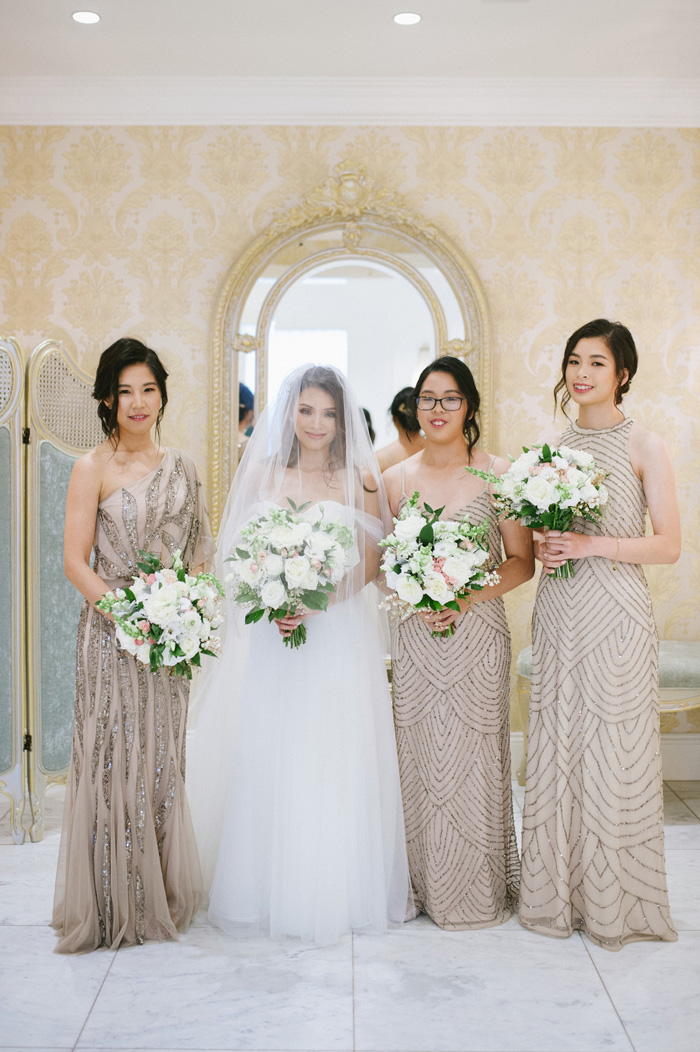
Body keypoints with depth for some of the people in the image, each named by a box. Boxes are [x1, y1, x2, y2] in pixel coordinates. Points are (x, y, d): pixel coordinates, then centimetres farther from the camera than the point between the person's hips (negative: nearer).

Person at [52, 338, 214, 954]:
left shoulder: (180, 466, 10)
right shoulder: (93, 469, -5)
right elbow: (76, 561, -9)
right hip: (112, 633, -5)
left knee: (164, 759, 11)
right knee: (115, 759, 0)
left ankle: (162, 896, 26)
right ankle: (113, 907, 15)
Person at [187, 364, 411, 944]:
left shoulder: (359, 479, 3)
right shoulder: (265, 475, 9)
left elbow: (372, 562, -2)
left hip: (338, 637, -2)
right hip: (271, 638, 2)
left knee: (334, 762, 0)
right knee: (267, 760, 3)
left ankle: (337, 892, 14)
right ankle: (270, 891, 17)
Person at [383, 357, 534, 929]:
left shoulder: (497, 473, 0)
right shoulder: (397, 478, 7)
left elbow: (521, 562, -1)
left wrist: (467, 597, -14)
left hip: (479, 636, -2)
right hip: (415, 639, 2)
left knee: (476, 759, 2)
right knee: (423, 760, 6)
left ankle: (482, 891, 20)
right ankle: (431, 886, 23)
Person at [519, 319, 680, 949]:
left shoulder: (644, 446, -4)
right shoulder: (559, 445, 11)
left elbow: (669, 545, -8)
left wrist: (594, 545, -17)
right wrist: (543, 547, -3)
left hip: (615, 617, -5)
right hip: (560, 615, 5)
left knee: (612, 750, 1)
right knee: (556, 746, 8)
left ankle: (613, 903, 17)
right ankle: (557, 892, 23)